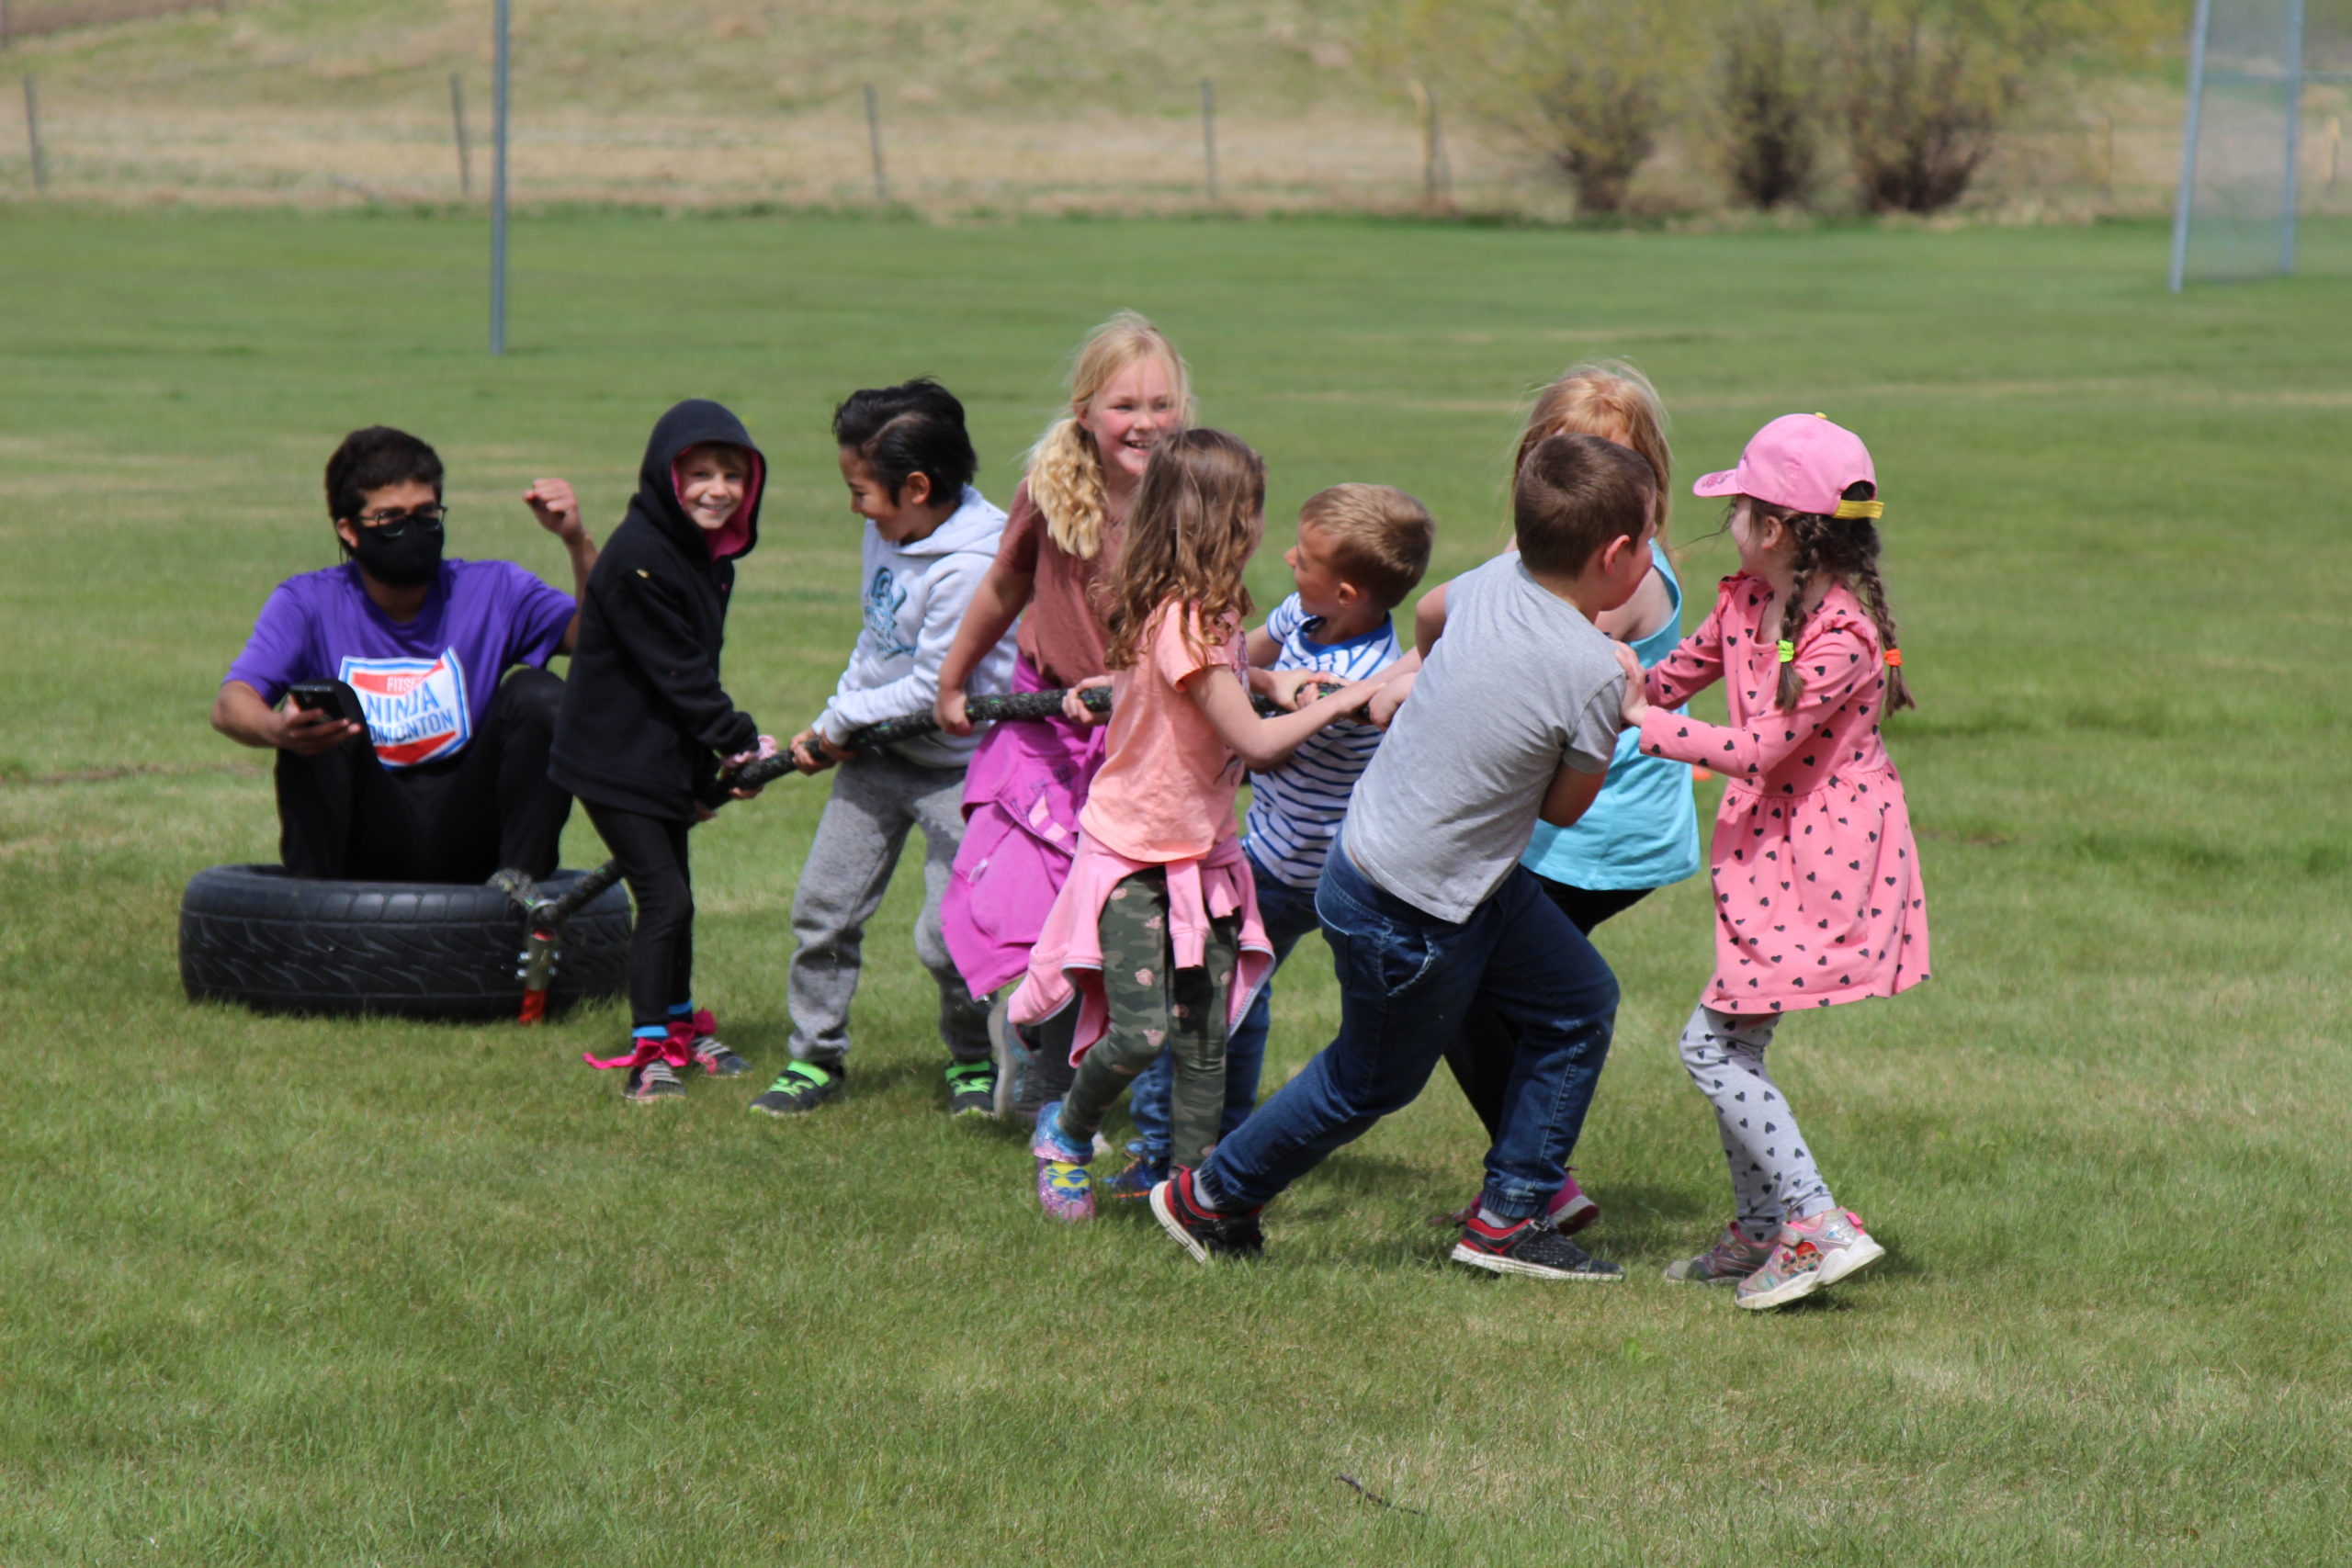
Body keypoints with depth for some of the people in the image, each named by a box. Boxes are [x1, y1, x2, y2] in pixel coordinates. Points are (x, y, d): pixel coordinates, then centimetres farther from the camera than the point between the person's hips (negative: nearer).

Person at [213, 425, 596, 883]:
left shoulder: (492, 591, 3)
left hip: (464, 838, 1)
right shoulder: (308, 603, -2)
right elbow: (230, 705, -17)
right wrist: (276, 729, -42)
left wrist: (577, 543, -26)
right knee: (327, 703, -25)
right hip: (369, 839, -1)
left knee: (539, 693, -18)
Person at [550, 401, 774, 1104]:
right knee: (664, 898, -11)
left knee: (674, 893, 19)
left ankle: (681, 1027, 35)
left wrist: (710, 772, 13)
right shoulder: (638, 557, -22)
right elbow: (677, 673, -20)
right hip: (615, 760, -9)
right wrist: (741, 742, -15)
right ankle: (647, 1054, -5)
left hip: (666, 756, 9)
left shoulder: (711, 556, 8)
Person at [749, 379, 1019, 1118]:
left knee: (948, 934, -7)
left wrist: (838, 724, -9)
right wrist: (831, 728, 2)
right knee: (823, 903, 4)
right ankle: (816, 1057, 18)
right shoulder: (887, 533, 1)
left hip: (954, 765, -7)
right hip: (875, 752, 7)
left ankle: (973, 1061, 18)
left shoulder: (970, 564, -24)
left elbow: (934, 687, -21)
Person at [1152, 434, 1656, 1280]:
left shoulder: (1493, 581, -7)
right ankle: (1208, 1200, 34)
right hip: (1407, 920, -8)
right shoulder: (1593, 675, -28)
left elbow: (1433, 613, 18)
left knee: (1579, 1003, 15)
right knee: (1373, 1081, 15)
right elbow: (1564, 806, -12)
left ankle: (1507, 1219, 22)